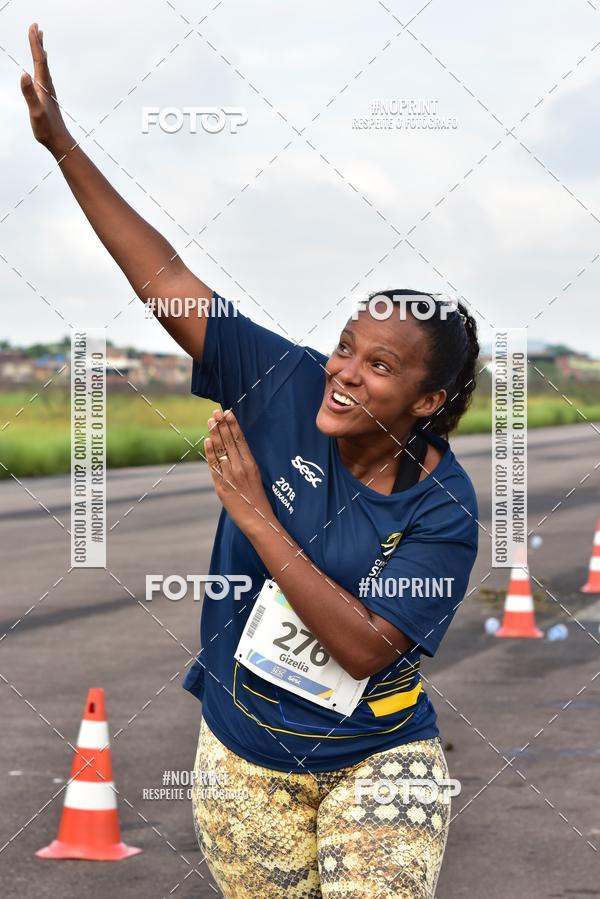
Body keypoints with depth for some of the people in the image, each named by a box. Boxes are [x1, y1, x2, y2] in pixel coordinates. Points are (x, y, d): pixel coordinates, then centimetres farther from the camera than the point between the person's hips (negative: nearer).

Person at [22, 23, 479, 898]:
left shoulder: (443, 510, -19)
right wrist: (62, 144, -17)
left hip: (376, 761, -3)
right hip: (244, 762, 3)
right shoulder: (289, 386, -12)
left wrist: (256, 519, -28)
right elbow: (167, 283, -13)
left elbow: (365, 647, -27)